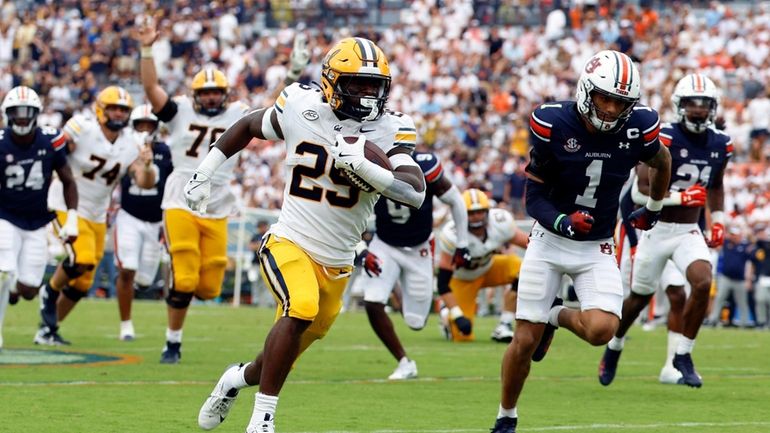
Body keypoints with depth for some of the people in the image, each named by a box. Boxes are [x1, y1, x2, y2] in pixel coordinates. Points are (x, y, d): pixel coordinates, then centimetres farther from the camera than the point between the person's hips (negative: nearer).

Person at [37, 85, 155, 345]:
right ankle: (50, 291, 2)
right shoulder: (80, 129, -17)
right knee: (83, 259, -27)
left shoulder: (133, 143, -3)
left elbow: (145, 183, -11)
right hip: (68, 207, -6)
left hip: (97, 215, 6)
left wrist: (146, 167, -31)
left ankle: (48, 329, 24)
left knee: (82, 283, 8)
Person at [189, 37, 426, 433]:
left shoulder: (388, 131, -7)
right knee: (300, 310, -31)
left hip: (336, 262, 3)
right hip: (289, 242, -3)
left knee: (291, 349, 12)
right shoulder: (301, 109, -6)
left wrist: (365, 166, -32)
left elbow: (416, 193, -19)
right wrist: (204, 172, 13)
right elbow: (249, 125, 14)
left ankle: (240, 378, 47)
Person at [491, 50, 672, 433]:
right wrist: (564, 222, -28)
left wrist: (653, 209, 25)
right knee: (525, 341, -1)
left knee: (601, 330, -21)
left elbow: (662, 163, 13)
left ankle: (556, 316, 14)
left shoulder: (638, 129, -12)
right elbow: (534, 198, -11)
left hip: (597, 249, 2)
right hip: (550, 242, -1)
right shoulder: (554, 125, -18)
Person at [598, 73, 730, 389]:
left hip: (689, 232, 3)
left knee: (703, 283, -22)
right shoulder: (663, 140, -17)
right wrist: (682, 197, -26)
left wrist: (718, 221, 11)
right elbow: (641, 190, -21)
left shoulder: (720, 145, 1)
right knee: (640, 296, 10)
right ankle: (614, 348, 38)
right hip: (657, 230, -3)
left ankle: (682, 354, -7)